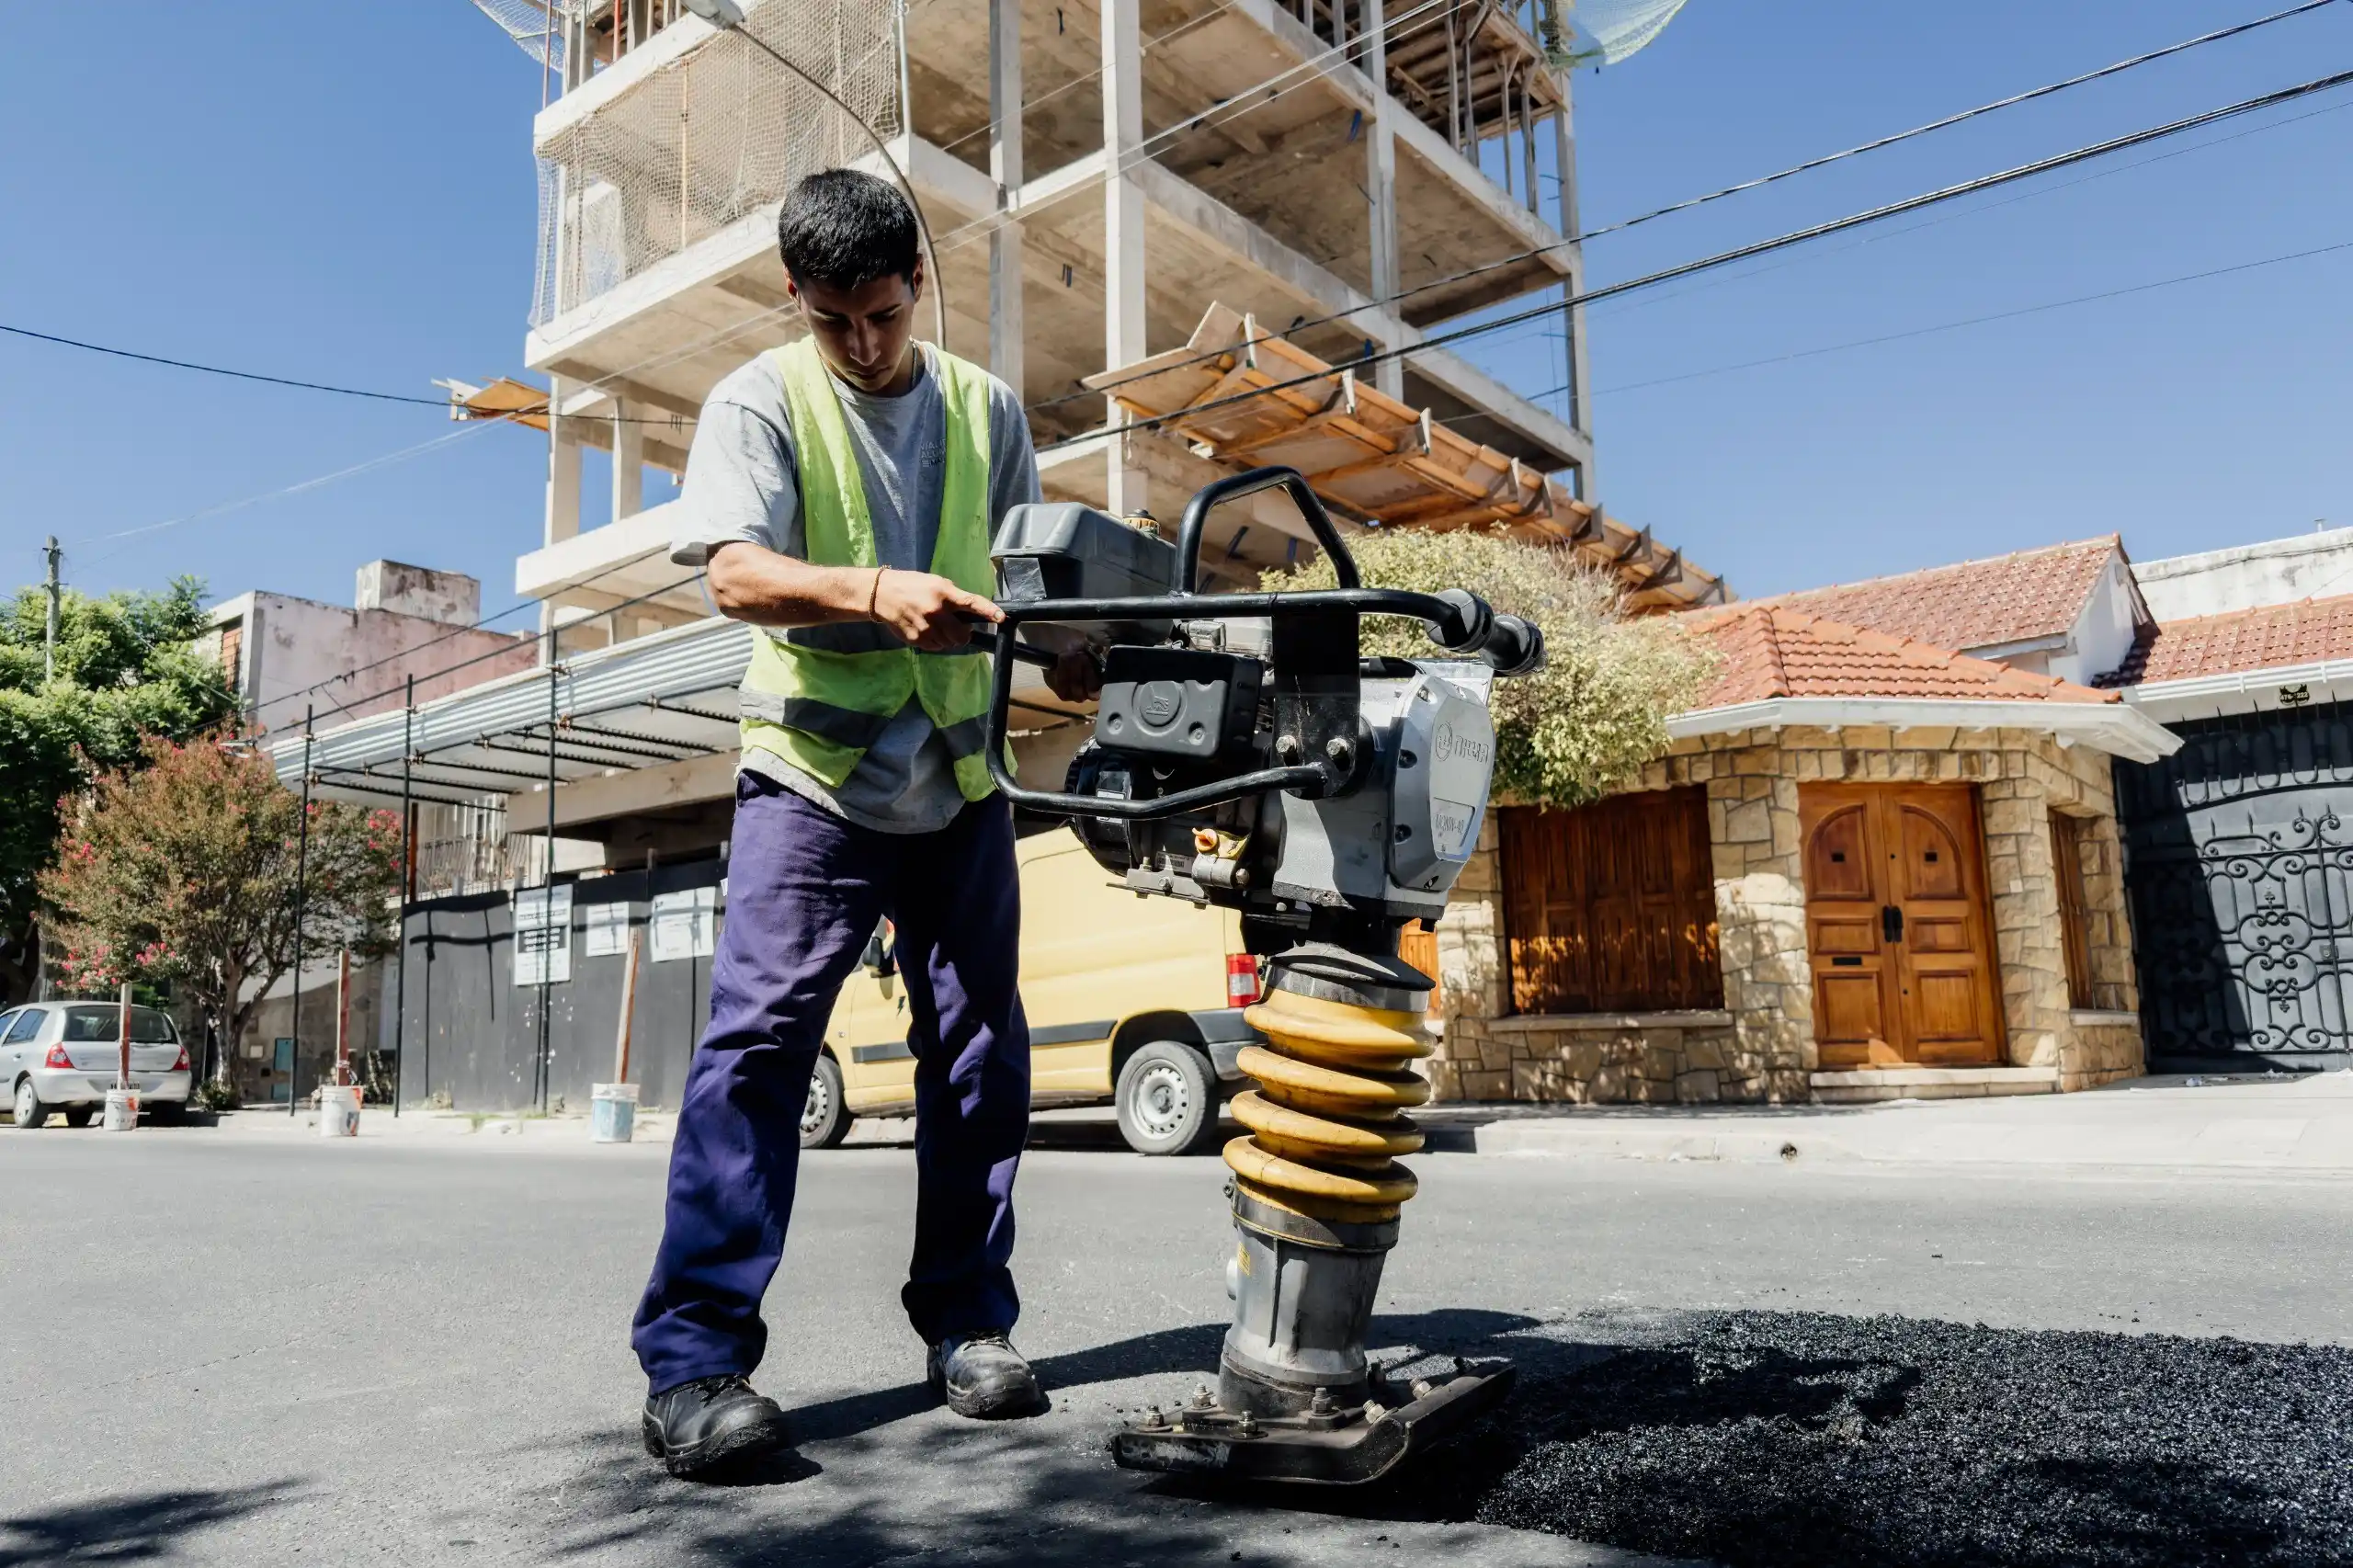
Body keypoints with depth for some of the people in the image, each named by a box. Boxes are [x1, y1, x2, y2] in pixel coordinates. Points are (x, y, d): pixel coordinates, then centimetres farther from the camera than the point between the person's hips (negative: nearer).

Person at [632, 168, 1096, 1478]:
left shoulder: (986, 408, 10)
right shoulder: (763, 401, -2)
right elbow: (736, 574, -15)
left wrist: (1071, 645, -6)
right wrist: (878, 594, -33)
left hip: (960, 781, 4)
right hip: (813, 777, -4)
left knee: (982, 1051, 5)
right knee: (758, 1039, -13)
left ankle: (968, 1321, 19)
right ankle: (696, 1360, -6)